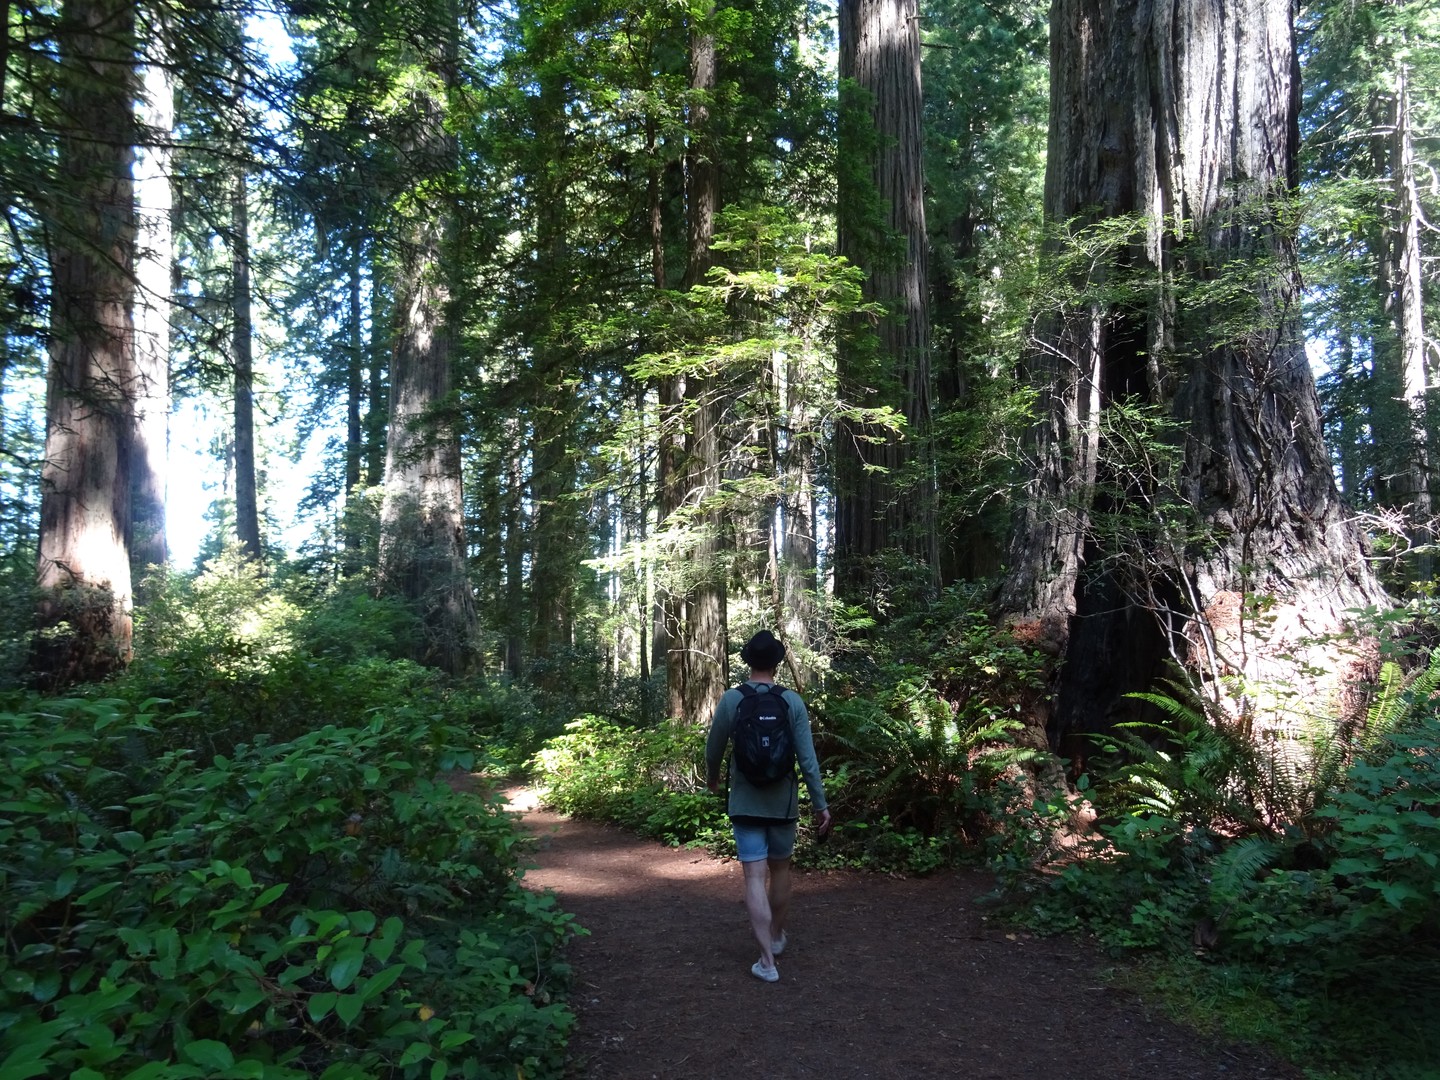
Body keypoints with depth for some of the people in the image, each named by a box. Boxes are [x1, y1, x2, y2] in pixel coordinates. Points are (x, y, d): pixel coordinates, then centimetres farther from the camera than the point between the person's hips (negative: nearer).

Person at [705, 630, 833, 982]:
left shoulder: (730, 699, -9)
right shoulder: (793, 701, -8)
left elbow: (713, 749, 2)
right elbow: (807, 758, -9)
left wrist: (712, 779, 22)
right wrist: (821, 804, -2)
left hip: (745, 803, -1)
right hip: (783, 802, 2)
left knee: (755, 876, -1)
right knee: (780, 869, 19)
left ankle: (767, 961, -5)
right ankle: (777, 936, 37)